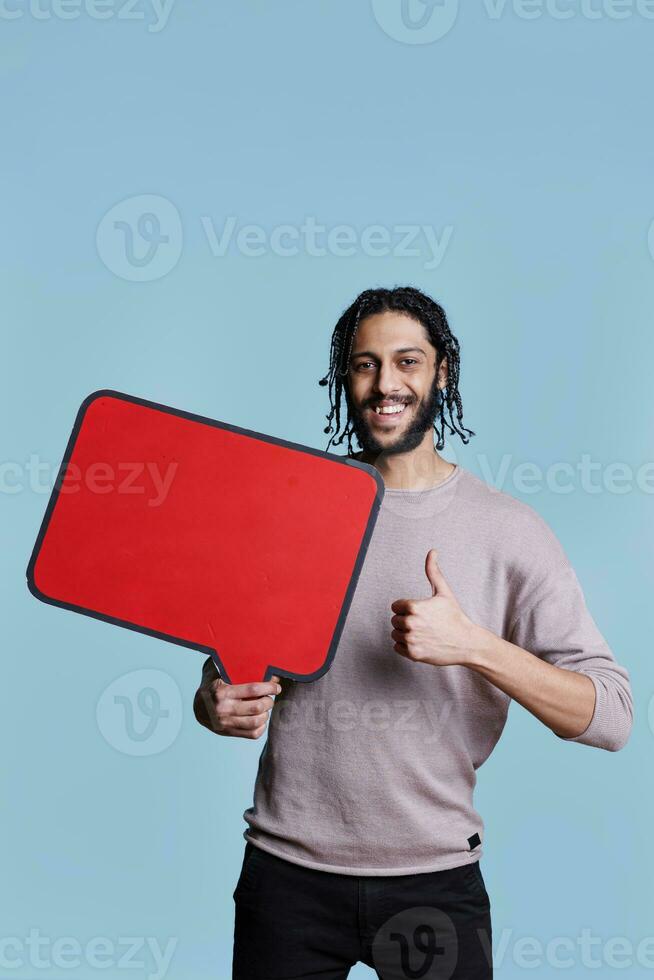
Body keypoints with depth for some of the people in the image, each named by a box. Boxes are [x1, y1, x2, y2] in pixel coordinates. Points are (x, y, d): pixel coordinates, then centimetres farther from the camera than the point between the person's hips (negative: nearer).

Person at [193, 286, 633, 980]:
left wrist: (474, 646, -25)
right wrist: (216, 707, -14)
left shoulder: (508, 529, -5)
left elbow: (610, 716, -10)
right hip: (288, 870, 2)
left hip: (436, 876, -1)